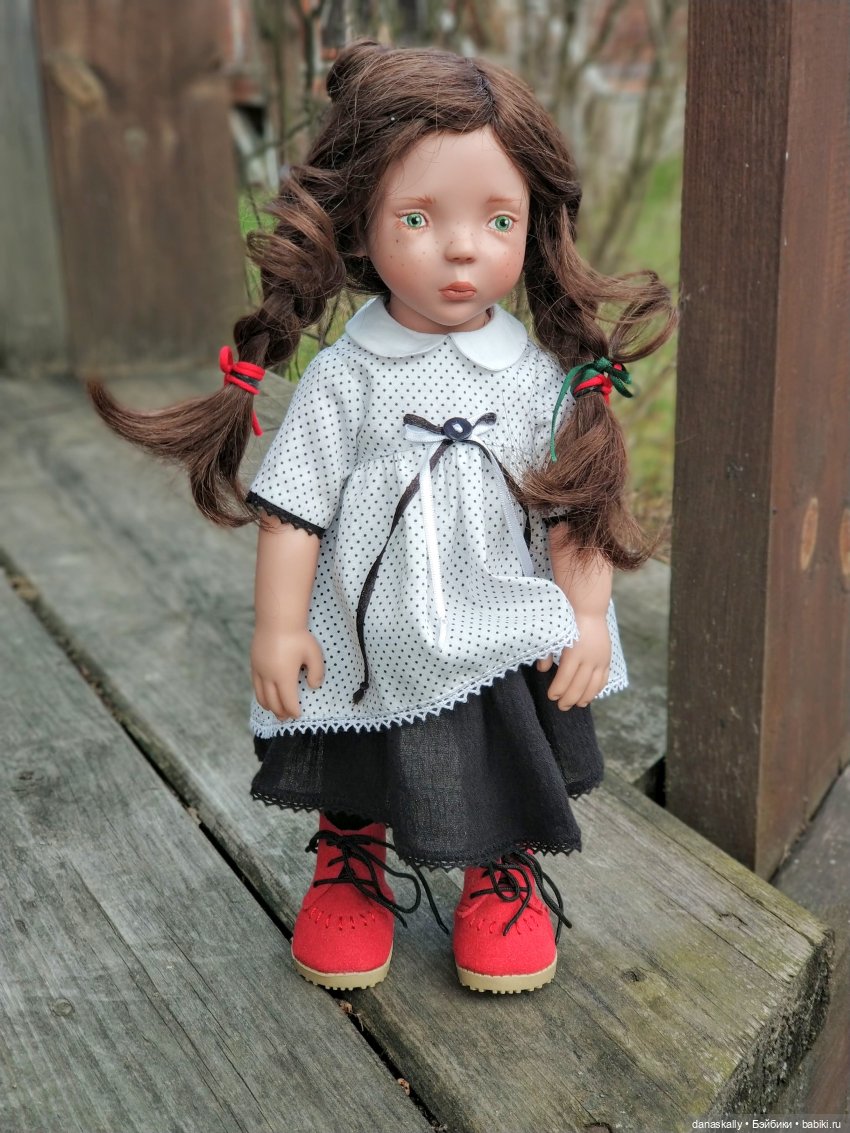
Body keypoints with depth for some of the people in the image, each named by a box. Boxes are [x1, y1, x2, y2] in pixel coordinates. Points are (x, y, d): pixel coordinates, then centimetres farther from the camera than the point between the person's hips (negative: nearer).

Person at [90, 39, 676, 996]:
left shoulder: (544, 378, -9)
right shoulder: (343, 381, -14)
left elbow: (576, 507, -2)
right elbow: (292, 506, -10)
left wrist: (587, 616, -5)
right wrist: (278, 625, -11)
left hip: (503, 648, 1)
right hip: (363, 647, 0)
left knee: (506, 796, 18)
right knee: (350, 788, 21)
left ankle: (506, 878, 46)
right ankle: (350, 871, 49)